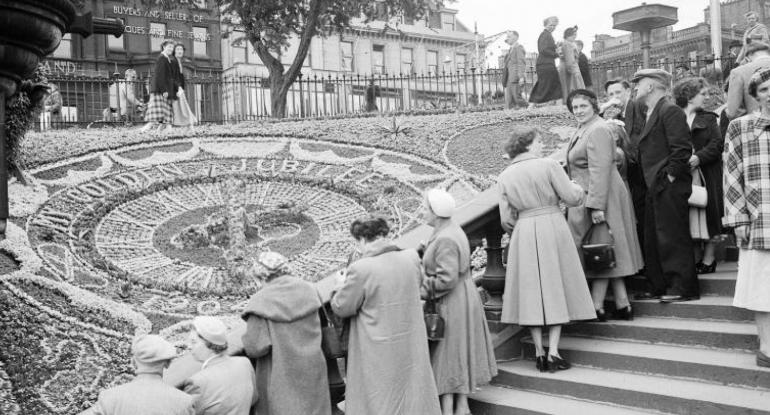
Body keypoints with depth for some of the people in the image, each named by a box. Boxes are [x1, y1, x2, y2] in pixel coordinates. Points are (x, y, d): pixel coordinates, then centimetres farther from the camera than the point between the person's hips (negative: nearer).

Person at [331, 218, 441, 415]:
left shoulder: (361, 269, -22)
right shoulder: (411, 258, -6)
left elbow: (342, 308, -11)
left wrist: (342, 287, 9)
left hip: (379, 353, -5)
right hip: (411, 345, 5)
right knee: (414, 395, 21)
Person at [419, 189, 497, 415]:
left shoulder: (445, 240, -24)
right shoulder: (452, 231, 7)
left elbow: (447, 279, -28)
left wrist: (422, 289, -17)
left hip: (451, 304, -10)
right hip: (464, 298, 10)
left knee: (447, 354, 1)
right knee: (460, 354, 16)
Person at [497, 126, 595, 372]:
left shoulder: (504, 177, 3)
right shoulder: (549, 165, -7)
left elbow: (506, 219, 4)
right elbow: (571, 198, -7)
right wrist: (579, 189, 15)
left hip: (523, 234, 3)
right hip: (553, 226, -3)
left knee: (532, 290, 8)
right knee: (555, 288, 4)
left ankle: (539, 353, 9)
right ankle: (553, 353, 0)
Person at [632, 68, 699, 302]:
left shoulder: (670, 111, -11)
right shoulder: (651, 114, 19)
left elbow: (682, 148, -19)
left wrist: (670, 176, -17)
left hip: (669, 187, -10)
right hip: (655, 188, 10)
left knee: (672, 237, -5)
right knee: (652, 240, 12)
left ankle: (682, 288, 2)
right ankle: (660, 287, 20)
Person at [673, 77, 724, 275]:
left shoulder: (708, 119, 9)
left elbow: (717, 144, -2)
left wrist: (698, 157, -18)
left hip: (707, 175, 0)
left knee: (708, 217, -1)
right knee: (690, 220, 3)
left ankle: (709, 259, 8)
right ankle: (695, 259, 13)